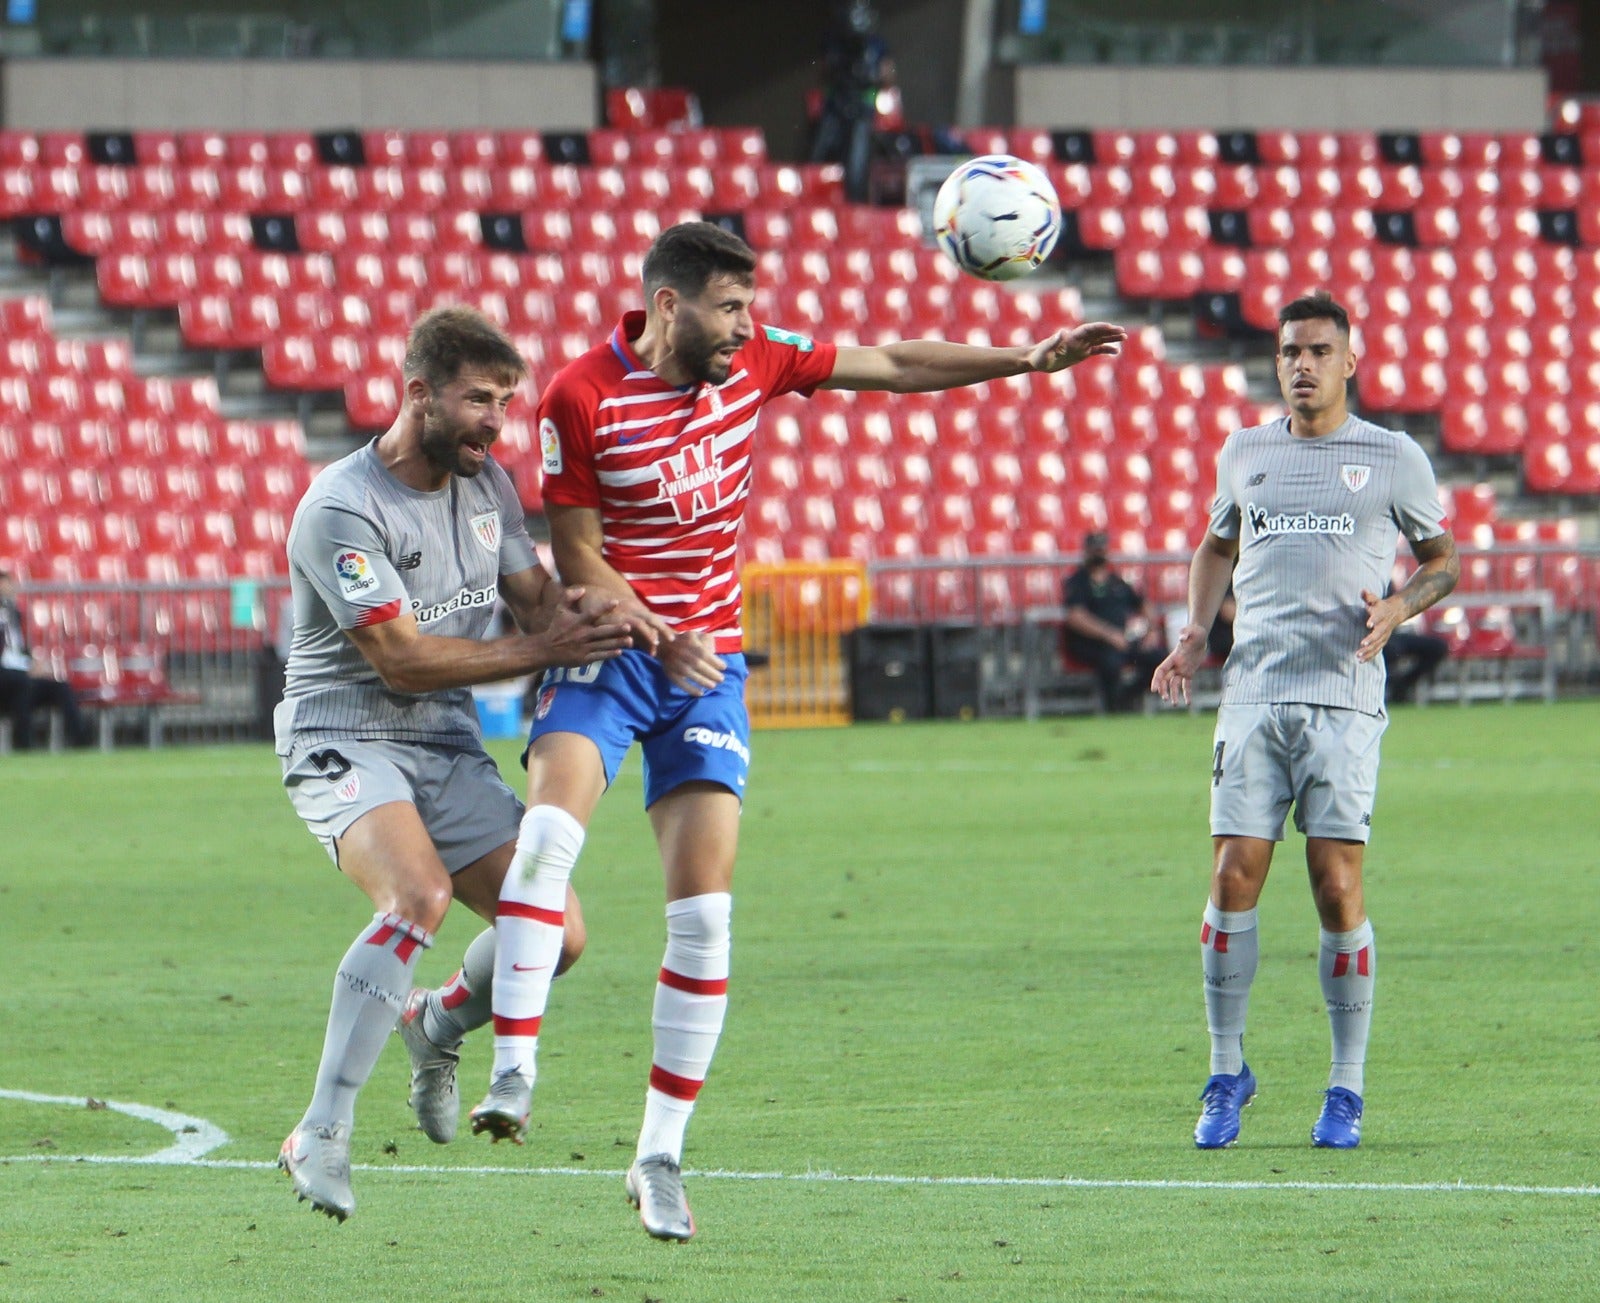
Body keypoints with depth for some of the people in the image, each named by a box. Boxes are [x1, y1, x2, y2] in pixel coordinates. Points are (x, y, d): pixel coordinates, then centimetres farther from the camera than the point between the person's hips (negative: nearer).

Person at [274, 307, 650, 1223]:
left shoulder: (487, 484, 5)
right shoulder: (342, 509, -19)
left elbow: (535, 595, 12)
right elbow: (404, 660, -21)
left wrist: (579, 611, -13)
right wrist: (545, 649, -18)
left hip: (450, 749, 7)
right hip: (346, 739, -7)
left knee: (556, 935, -2)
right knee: (420, 895, -34)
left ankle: (438, 1026, 33)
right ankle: (321, 1138, -31)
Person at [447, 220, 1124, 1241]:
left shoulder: (754, 360, -1)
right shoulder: (582, 397, -13)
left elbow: (894, 365, 10)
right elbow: (577, 558, -10)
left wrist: (1029, 360, 6)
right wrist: (660, 638, -23)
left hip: (708, 663, 3)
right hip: (608, 647, -3)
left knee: (704, 911, -5)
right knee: (550, 829, -30)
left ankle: (660, 1157, 2)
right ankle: (514, 1073, -28)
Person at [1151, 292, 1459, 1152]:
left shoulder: (1393, 459, 6)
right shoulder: (1244, 453, 14)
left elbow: (1442, 558, 15)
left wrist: (1397, 609, -6)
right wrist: (1194, 635, 13)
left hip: (1344, 695, -2)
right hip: (1254, 689, 2)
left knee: (1337, 885, -8)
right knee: (1234, 878, -6)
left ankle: (1346, 1090, 1)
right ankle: (1226, 1074, 7)